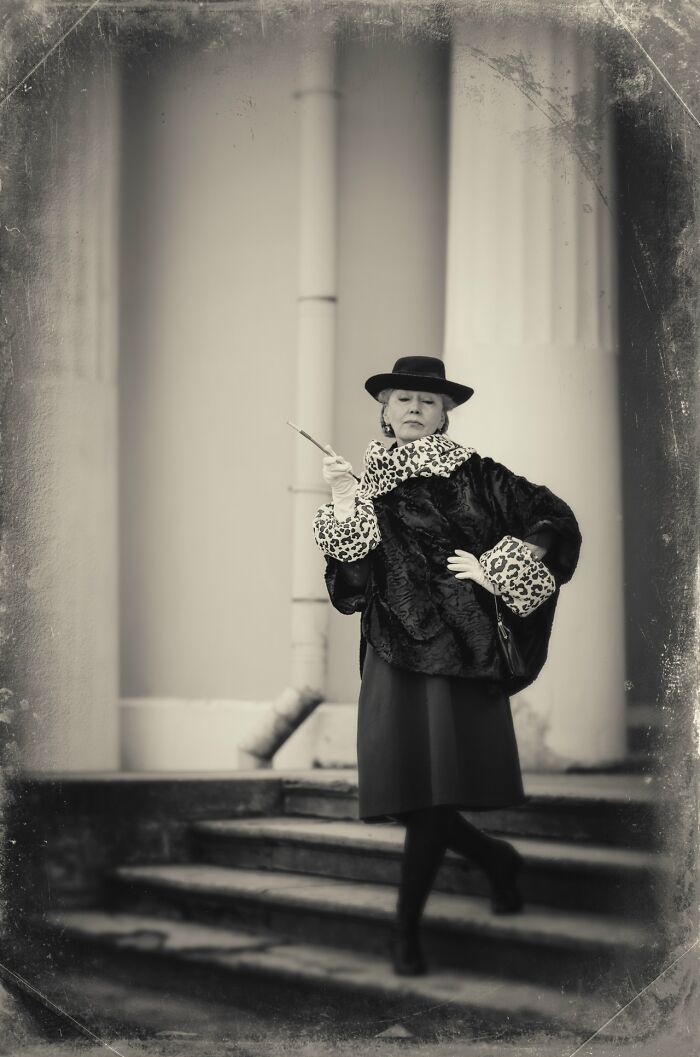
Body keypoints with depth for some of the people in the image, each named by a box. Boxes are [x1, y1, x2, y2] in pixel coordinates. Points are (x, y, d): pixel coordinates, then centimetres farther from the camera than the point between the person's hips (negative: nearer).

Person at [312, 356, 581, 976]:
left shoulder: (473, 475, 6)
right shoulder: (368, 488, 14)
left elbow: (556, 520, 2)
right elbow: (350, 586, 3)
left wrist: (495, 570, -4)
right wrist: (344, 503, -6)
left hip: (459, 651, -3)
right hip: (394, 656, 3)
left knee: (434, 796, -11)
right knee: (407, 797, -2)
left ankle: (406, 930, 3)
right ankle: (497, 860, 27)